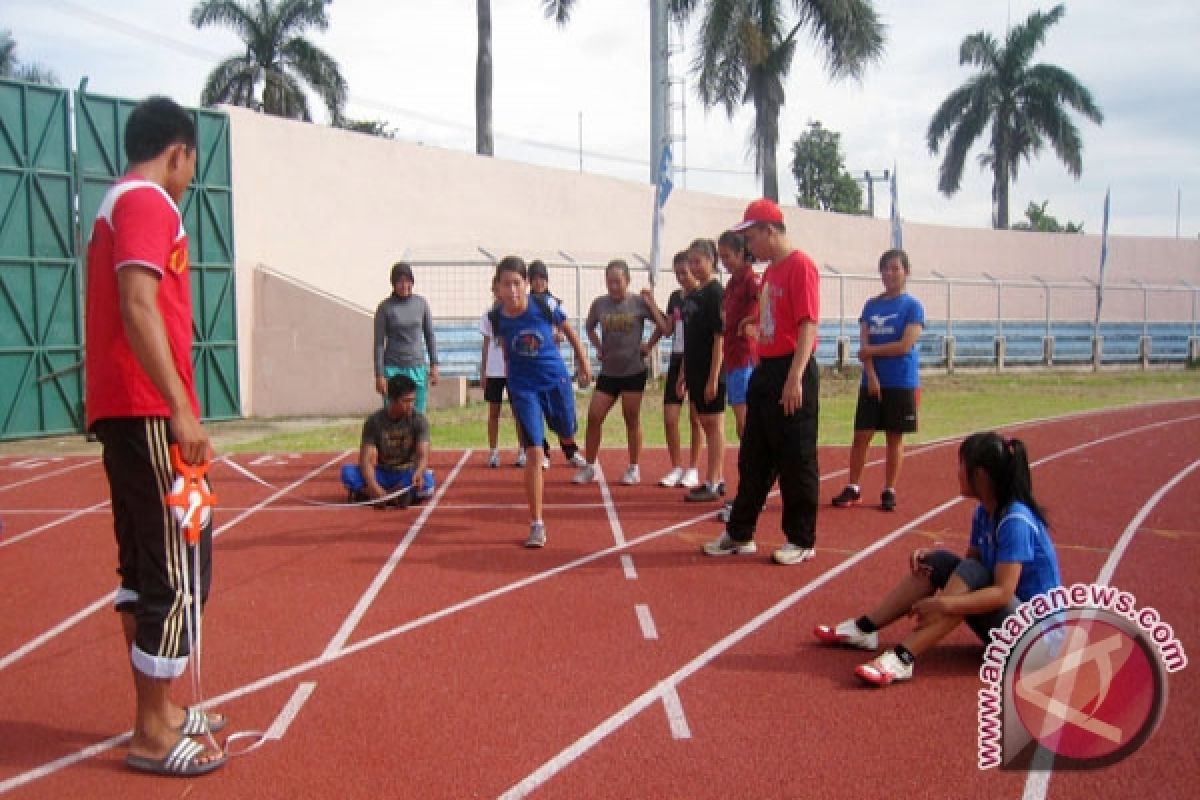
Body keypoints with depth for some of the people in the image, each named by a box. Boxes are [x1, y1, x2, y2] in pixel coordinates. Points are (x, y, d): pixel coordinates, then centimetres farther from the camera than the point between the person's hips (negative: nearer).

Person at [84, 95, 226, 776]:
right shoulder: (149, 204, -8)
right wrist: (181, 410, -24)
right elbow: (139, 310, -21)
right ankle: (153, 735, 3)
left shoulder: (115, 206, 21)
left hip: (120, 412, 10)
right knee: (179, 568, -5)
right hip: (149, 413, -10)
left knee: (143, 565, 13)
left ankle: (158, 709, 23)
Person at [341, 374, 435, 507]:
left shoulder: (419, 420, -12)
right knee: (348, 472, -25)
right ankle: (395, 495, -31)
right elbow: (366, 460, -17)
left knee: (426, 481, -35)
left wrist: (418, 473, -45)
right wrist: (374, 488, -36)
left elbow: (423, 456, -21)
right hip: (382, 475, 1)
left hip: (407, 475, -1)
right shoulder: (374, 421, -11)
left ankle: (366, 494, -26)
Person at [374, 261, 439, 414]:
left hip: (417, 367, 3)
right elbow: (379, 343, -3)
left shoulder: (421, 303, 4)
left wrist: (433, 365, 5)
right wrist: (379, 375, -7)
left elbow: (430, 336, 10)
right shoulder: (385, 308, -4)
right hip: (393, 368, -2)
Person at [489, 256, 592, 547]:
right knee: (533, 452, -10)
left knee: (567, 436, 21)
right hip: (523, 387, -1)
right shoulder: (496, 318, -14)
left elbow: (569, 331, 2)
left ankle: (570, 448, 64)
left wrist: (583, 364, 10)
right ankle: (536, 524, -1)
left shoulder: (545, 306, -16)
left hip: (556, 379, 1)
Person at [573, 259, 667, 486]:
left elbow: (664, 326, -12)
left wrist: (651, 302, -18)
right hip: (608, 372, 3)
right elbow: (589, 328, 20)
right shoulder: (600, 304, 2)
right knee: (593, 417, -1)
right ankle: (589, 467, 12)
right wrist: (599, 349, 8)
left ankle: (634, 468, 18)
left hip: (634, 372, -3)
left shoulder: (639, 302, -6)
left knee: (632, 419, 4)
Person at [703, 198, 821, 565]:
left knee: (796, 461, 0)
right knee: (753, 458, 13)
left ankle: (802, 541, 12)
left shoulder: (800, 266, -11)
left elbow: (808, 325, -18)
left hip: (791, 374, -9)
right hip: (765, 372, 9)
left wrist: (795, 378, -24)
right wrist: (760, 371, 18)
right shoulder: (770, 272, 16)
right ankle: (739, 534, 23)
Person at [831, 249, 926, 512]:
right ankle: (853, 489, 12)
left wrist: (871, 350, -7)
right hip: (871, 382, 3)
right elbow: (864, 345, 1)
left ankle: (889, 491, 14)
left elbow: (905, 345, -14)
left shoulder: (912, 306, -3)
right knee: (861, 435, 3)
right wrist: (872, 375, -11)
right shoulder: (871, 305, 8)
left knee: (894, 438, 4)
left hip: (902, 384, -3)